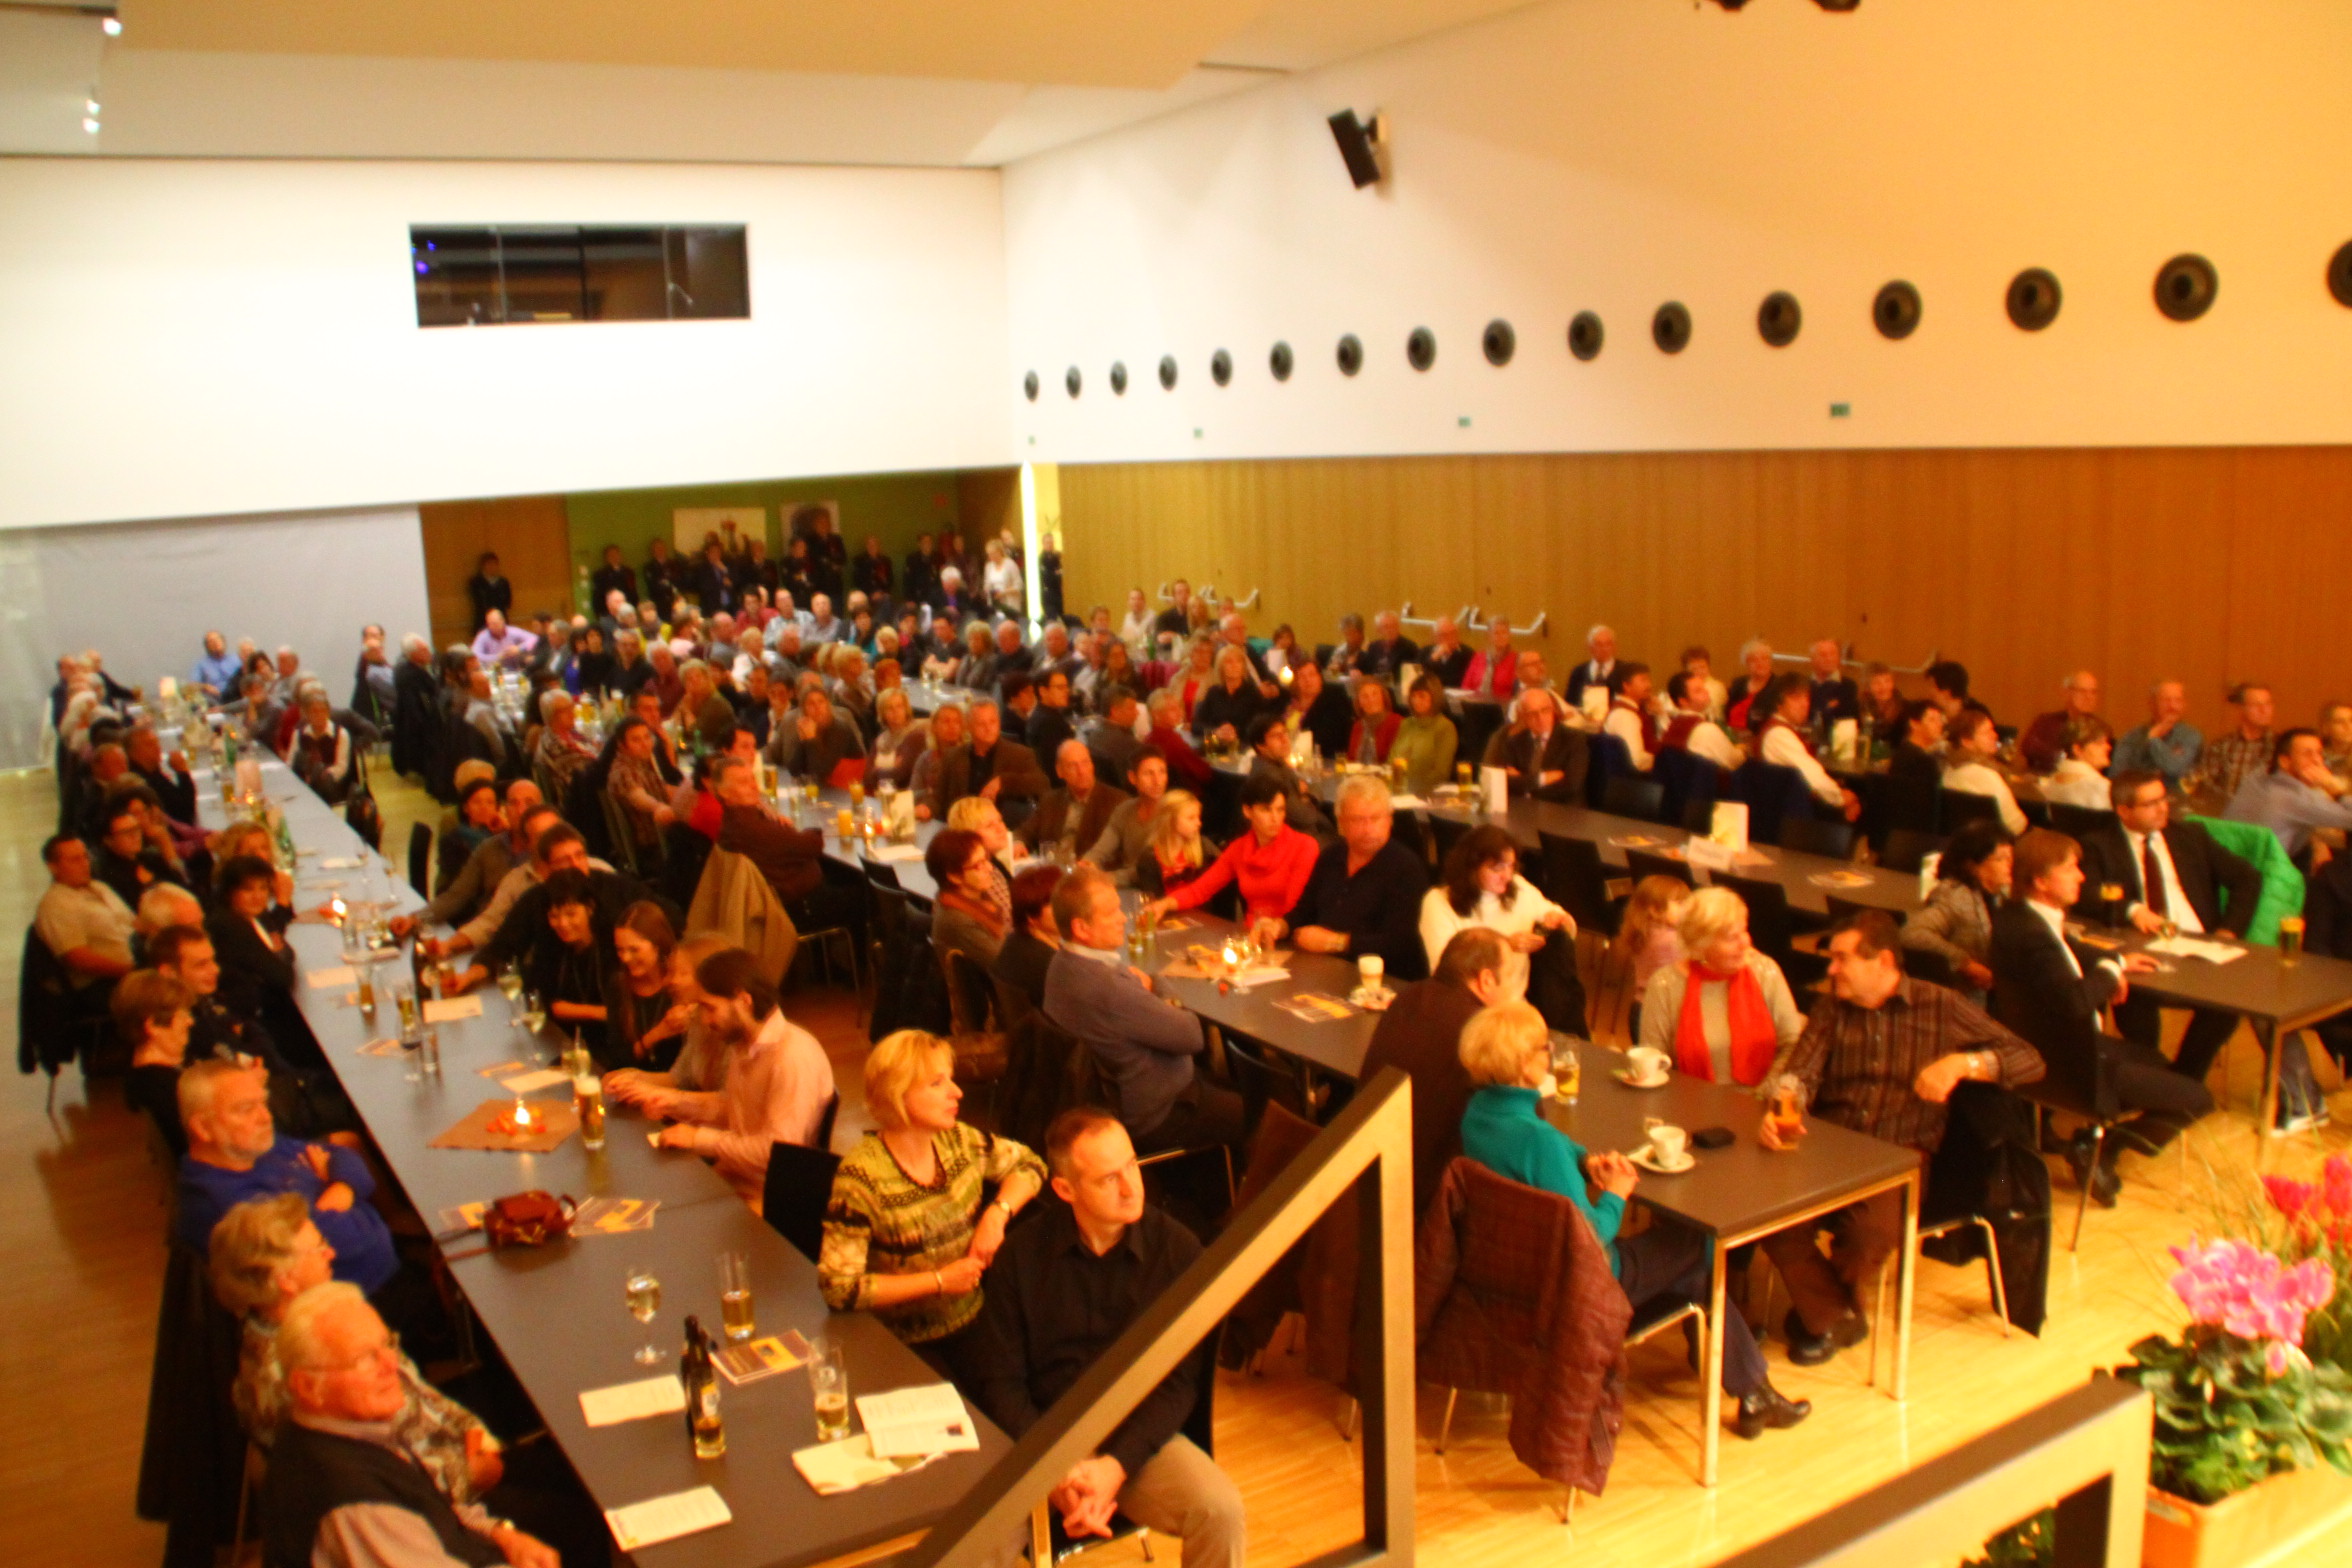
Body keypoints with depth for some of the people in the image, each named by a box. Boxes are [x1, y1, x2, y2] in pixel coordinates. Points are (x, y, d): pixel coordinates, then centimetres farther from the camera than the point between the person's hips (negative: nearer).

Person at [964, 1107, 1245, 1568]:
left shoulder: (1176, 1249, -4)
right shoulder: (1022, 1254, -2)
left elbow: (1179, 1383, -3)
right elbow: (999, 1380, -2)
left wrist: (1116, 1466, -16)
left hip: (1137, 1441, 1)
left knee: (1222, 1512, -24)